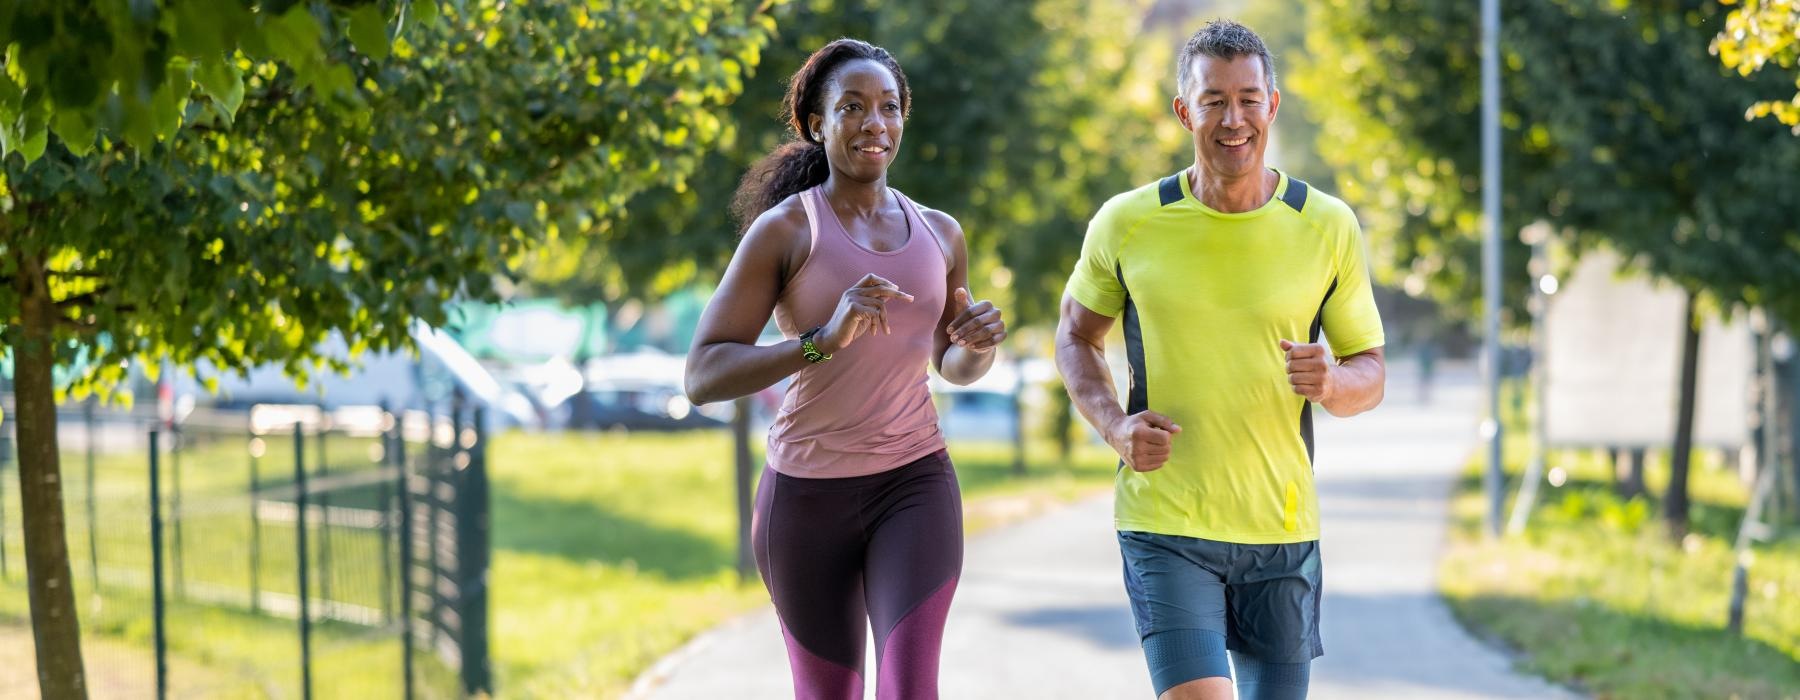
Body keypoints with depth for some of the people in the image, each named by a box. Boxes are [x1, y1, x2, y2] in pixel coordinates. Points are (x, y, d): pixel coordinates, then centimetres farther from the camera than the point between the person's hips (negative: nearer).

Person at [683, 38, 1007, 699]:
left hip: (914, 482, 2)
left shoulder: (939, 233, 5)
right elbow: (702, 377, -16)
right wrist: (824, 340, -29)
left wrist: (981, 343, -4)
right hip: (807, 493, -2)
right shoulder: (781, 230, -9)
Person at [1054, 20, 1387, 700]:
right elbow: (1077, 337, 13)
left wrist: (1331, 382, -17)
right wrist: (1115, 425, -6)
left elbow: (1369, 374, 8)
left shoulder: (1327, 228, 0)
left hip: (1281, 535, 2)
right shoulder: (1127, 224, -3)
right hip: (1165, 530, -2)